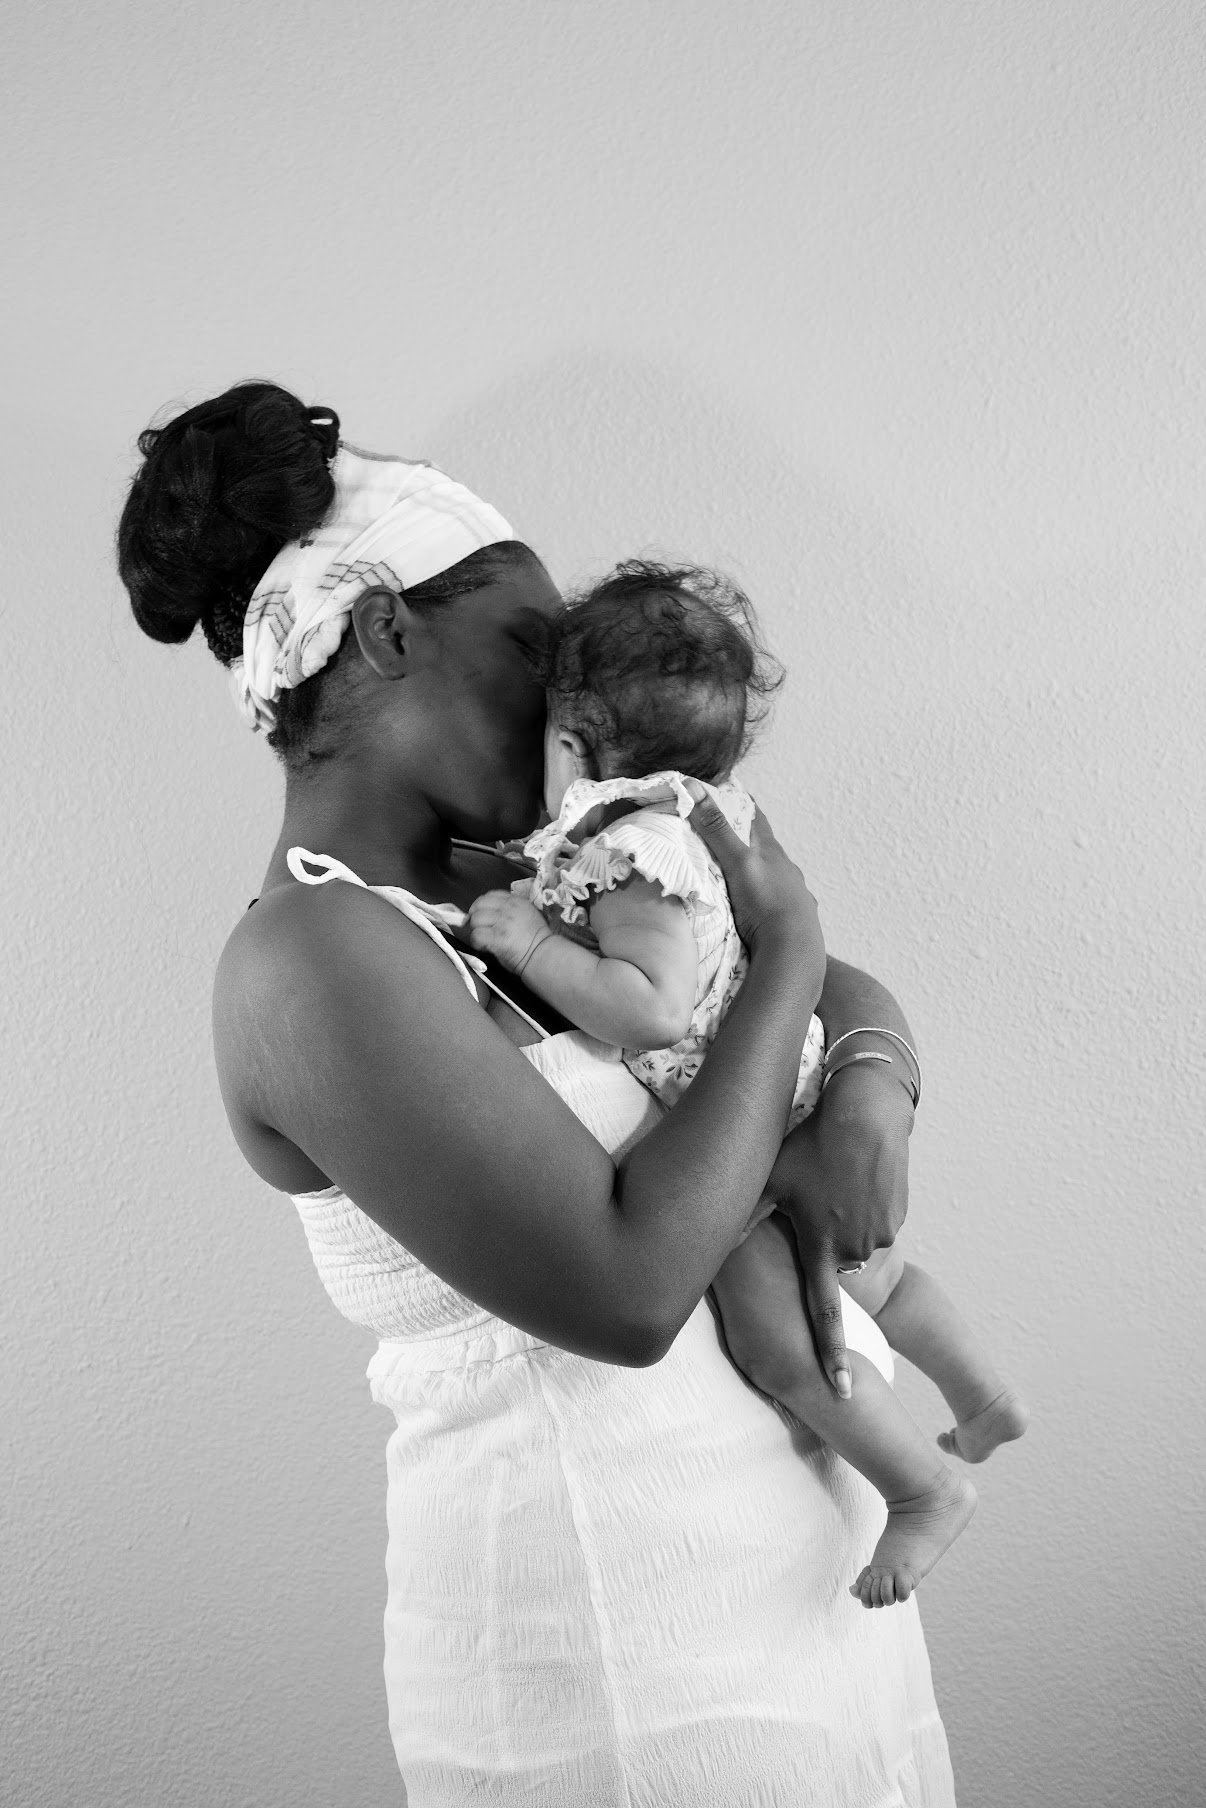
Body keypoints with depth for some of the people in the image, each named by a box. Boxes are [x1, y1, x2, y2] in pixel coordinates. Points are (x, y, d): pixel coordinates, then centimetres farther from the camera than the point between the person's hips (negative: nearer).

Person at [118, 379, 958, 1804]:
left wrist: (868, 1099, -13)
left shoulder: (516, 892, 5)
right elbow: (625, 1289, -26)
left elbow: (851, 993, 10)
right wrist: (783, 955, -16)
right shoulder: (315, 953, -20)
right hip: (616, 1619, -8)